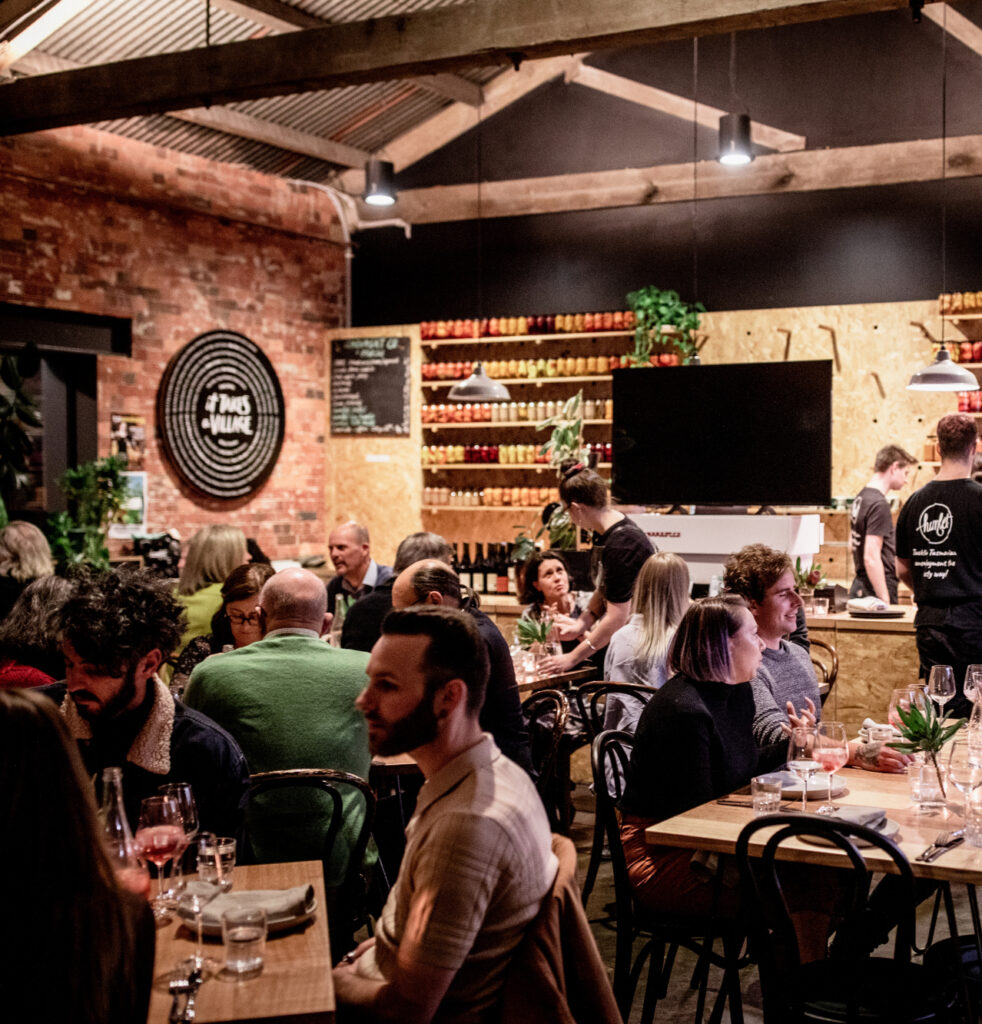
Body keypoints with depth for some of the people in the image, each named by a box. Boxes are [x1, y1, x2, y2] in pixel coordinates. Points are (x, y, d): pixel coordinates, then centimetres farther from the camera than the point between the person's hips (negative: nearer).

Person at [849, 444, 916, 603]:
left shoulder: (860, 498, 13)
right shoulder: (879, 504, -16)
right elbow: (871, 557, -22)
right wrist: (885, 601, -21)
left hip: (860, 586, 9)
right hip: (876, 591, -9)